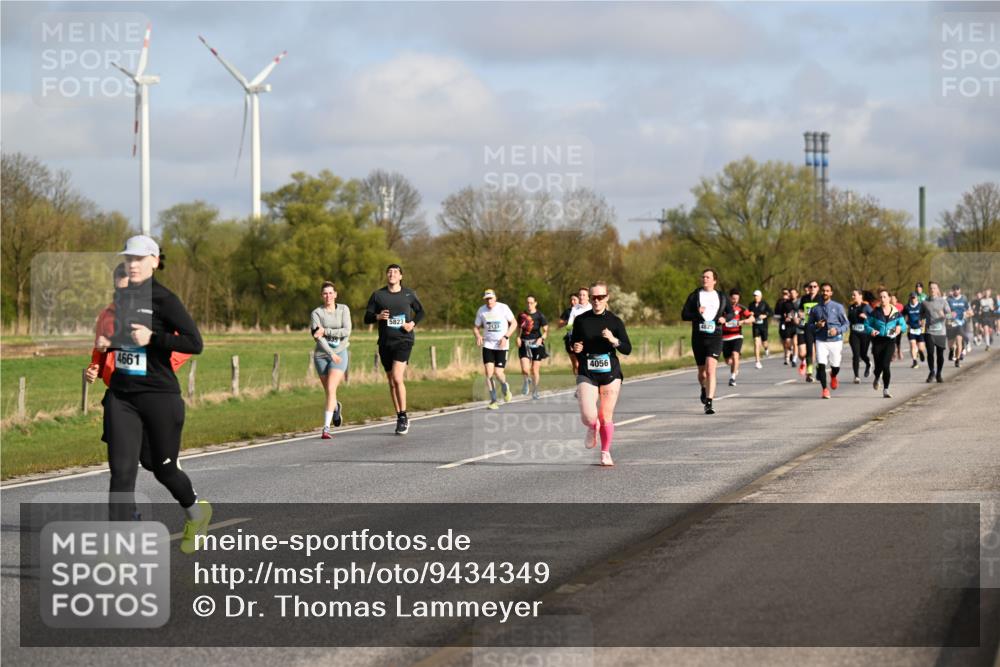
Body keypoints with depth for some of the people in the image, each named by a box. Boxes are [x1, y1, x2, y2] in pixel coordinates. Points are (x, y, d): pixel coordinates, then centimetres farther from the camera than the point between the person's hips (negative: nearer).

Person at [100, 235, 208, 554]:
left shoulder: (165, 300, -10)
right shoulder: (121, 297, 10)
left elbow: (195, 343, -18)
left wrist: (152, 338, -22)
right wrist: (109, 342, 12)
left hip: (159, 396, -5)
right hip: (121, 396, 5)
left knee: (164, 469, 11)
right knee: (121, 470, -8)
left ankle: (196, 511, 43)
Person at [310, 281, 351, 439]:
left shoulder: (343, 309, 3)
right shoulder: (316, 313, -2)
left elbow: (346, 331, -8)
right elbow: (318, 337, -11)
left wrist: (325, 331, -15)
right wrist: (331, 354, -18)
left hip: (340, 353, -1)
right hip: (321, 355, 1)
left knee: (331, 389, -16)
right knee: (328, 391, 9)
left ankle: (326, 428, -20)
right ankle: (336, 407, 46)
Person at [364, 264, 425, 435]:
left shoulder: (408, 294, 4)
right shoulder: (378, 295, 5)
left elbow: (420, 311, 17)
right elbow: (367, 318, 5)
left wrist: (413, 323, -3)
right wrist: (378, 317, -17)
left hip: (403, 340, -3)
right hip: (385, 342, 3)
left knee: (397, 378, -19)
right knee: (391, 382, 8)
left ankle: (403, 416, -8)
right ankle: (400, 418, 19)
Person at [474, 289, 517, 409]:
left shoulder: (503, 308, -7)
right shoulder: (481, 310, 1)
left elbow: (514, 323, 0)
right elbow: (476, 327, 11)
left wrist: (506, 337, -13)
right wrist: (478, 335, -12)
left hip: (501, 346, -2)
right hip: (488, 345, 2)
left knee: (498, 372, -8)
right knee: (488, 373, -10)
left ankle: (505, 388, 28)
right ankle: (493, 400, 1)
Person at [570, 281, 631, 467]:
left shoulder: (615, 321, 0)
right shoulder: (581, 320, 3)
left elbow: (628, 349, 1)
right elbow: (574, 344, 14)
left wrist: (614, 340, -18)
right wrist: (575, 349, -9)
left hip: (610, 373, 0)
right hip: (587, 374, 0)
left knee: (606, 416, 1)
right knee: (588, 416, -16)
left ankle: (605, 453, 21)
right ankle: (592, 428, 22)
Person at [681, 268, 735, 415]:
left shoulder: (721, 297, 7)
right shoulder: (694, 296, 5)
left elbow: (731, 313, 18)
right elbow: (684, 315, 1)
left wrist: (725, 318, -5)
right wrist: (697, 313, -17)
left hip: (715, 337, -2)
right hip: (698, 337, 2)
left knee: (711, 370, -17)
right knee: (702, 371, 14)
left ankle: (709, 403, -19)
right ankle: (704, 389, 47)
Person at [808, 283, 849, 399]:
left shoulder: (838, 307, -1)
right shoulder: (815, 309, 5)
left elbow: (846, 323, 2)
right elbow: (810, 325, 12)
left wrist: (837, 330, -16)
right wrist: (817, 326, -10)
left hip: (835, 340, -1)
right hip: (821, 340, 1)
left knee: (835, 366, 7)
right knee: (821, 365, -12)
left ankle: (833, 376, 44)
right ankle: (824, 389, 0)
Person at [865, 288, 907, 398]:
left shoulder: (896, 313, 3)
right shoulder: (875, 312, 1)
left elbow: (903, 325, 9)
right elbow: (867, 324, 5)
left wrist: (899, 328, -13)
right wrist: (871, 331, -15)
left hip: (890, 342, 0)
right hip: (878, 341, 0)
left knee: (885, 365, -14)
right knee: (878, 366, 2)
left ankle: (885, 390, -5)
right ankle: (877, 378, 40)